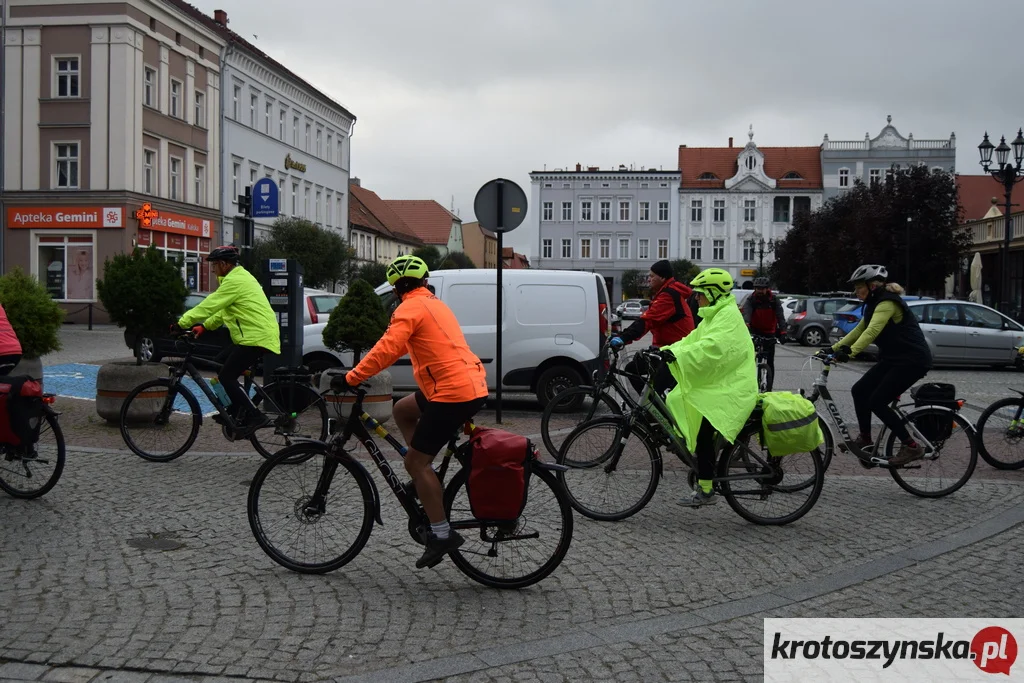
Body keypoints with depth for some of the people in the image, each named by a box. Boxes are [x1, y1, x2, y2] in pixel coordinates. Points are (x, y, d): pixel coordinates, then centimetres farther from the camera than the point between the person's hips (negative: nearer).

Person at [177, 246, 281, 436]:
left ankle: (254, 417, -8)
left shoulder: (234, 281, -14)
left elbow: (209, 305, -16)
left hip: (256, 337, -10)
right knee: (227, 372, 15)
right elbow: (223, 309, 24)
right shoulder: (240, 277, 20)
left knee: (226, 377, -9)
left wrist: (182, 323, -10)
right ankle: (239, 412, 20)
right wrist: (204, 326, 17)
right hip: (257, 334, 10)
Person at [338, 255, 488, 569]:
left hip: (453, 392, -9)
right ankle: (426, 480, 22)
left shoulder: (411, 307, -8)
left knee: (415, 462, -2)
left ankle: (441, 534, 0)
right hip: (471, 385, 9)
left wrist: (351, 378, -16)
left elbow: (388, 348, -20)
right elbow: (404, 346, 31)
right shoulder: (434, 303, 21)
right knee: (402, 410, 25)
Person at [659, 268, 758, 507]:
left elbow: (711, 347, -30)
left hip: (728, 388, -10)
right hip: (716, 383, 10)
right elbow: (693, 340, 12)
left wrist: (677, 355, -38)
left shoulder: (728, 316, -15)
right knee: (675, 403, 5)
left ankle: (706, 491, -11)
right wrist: (665, 351, -1)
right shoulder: (713, 316, 17)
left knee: (703, 432, -16)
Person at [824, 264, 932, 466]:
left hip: (912, 360, -10)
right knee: (859, 391, 4)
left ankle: (911, 447, -5)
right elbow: (858, 331, 16)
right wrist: (833, 349, 9)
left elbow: (872, 330, -34)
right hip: (892, 358, 10)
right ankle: (865, 438, 18)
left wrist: (850, 352, -45)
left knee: (877, 402, -14)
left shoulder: (887, 302, -19)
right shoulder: (874, 304, 12)